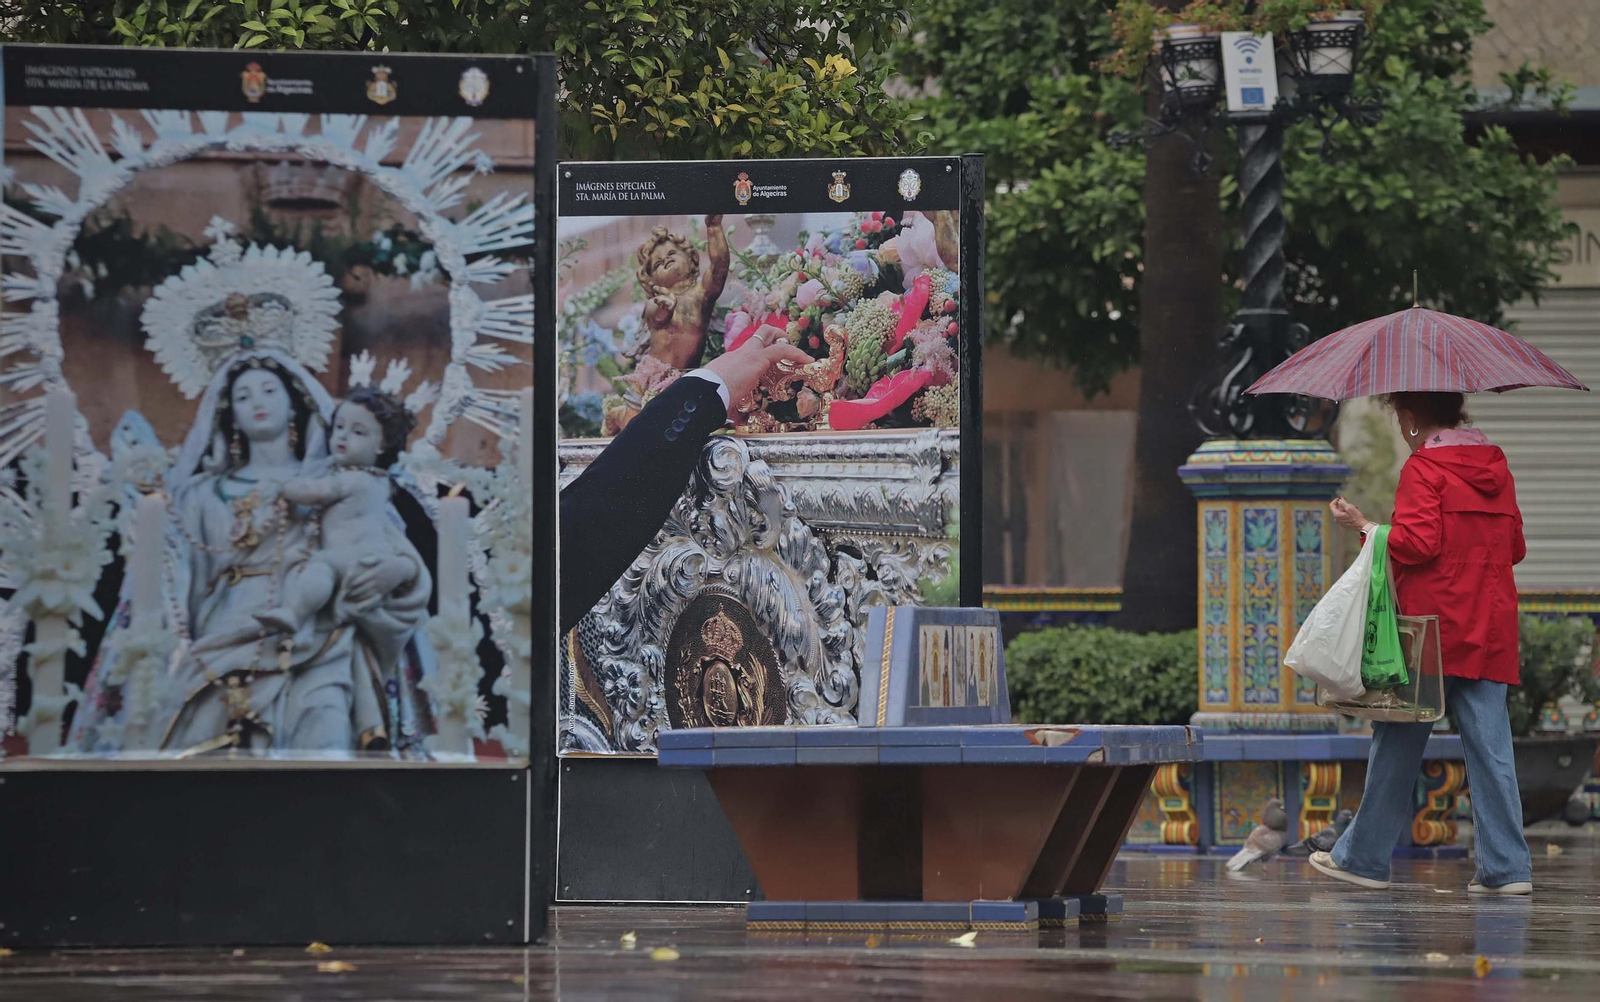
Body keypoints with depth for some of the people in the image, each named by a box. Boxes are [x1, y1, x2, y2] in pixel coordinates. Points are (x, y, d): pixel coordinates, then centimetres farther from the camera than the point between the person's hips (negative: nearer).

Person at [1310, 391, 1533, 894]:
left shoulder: (1423, 468, -7)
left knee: (1397, 745, 3)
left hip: (1430, 627, -5)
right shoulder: (1496, 466, 13)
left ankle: (1364, 858, 10)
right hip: (1489, 635, 5)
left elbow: (1415, 543, -15)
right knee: (1490, 748, 1)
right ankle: (1507, 866, -5)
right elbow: (1515, 547, 16)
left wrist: (1364, 525, -2)